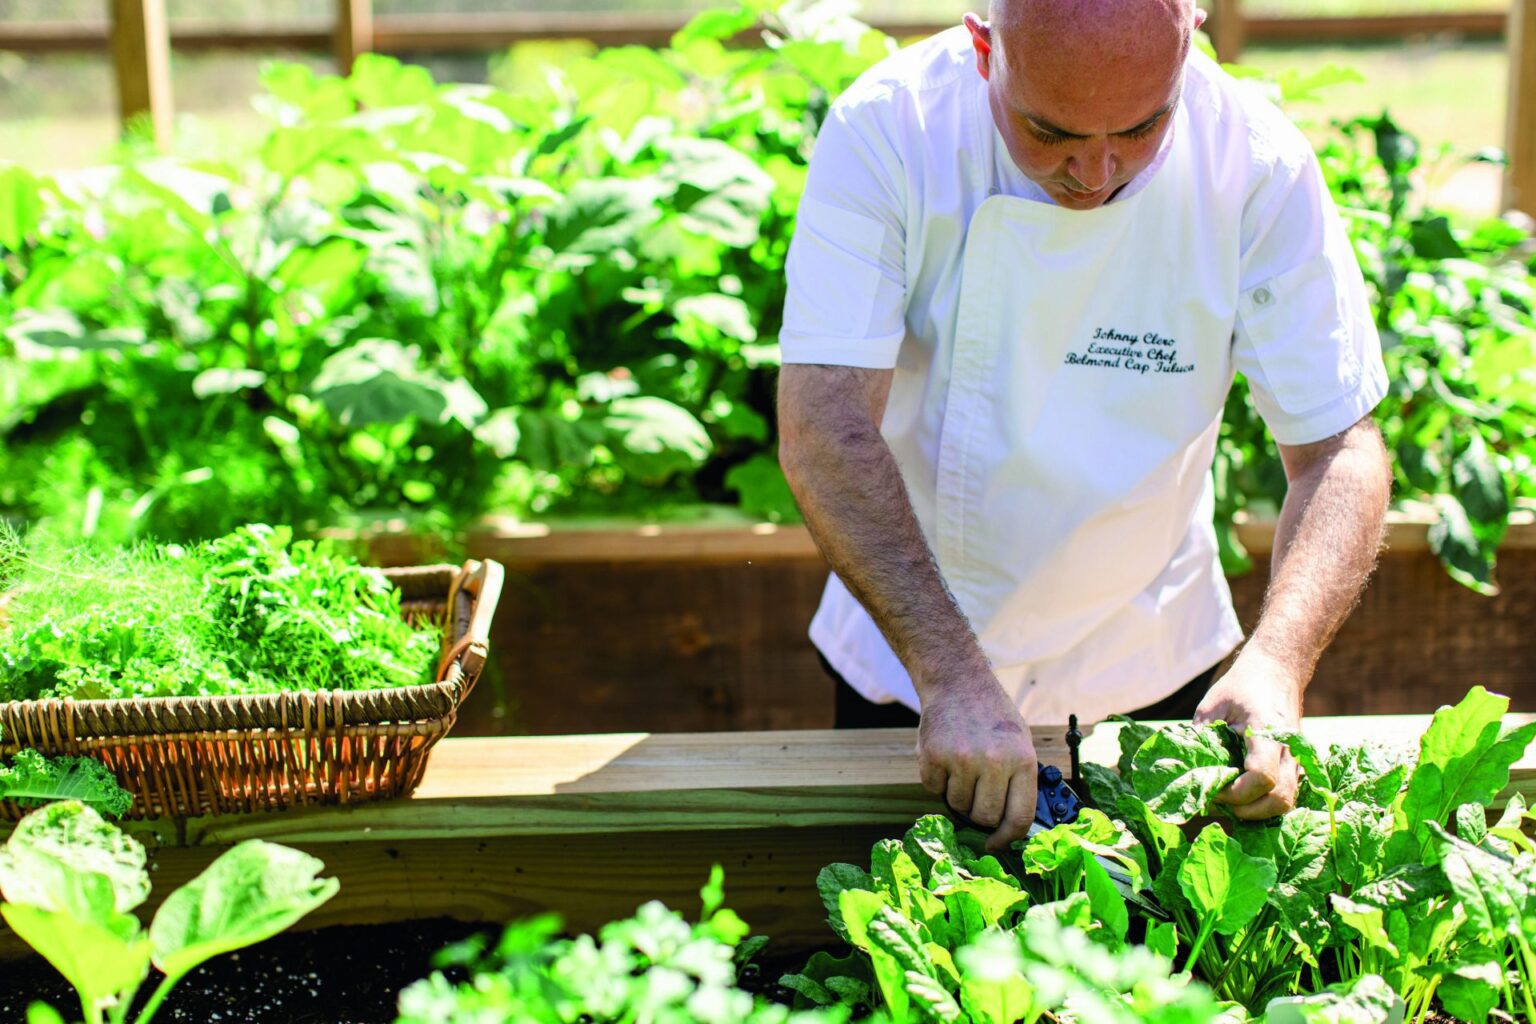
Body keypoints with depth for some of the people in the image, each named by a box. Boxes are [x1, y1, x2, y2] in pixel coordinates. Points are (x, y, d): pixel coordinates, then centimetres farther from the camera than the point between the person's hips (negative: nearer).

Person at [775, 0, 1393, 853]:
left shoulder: (1257, 166, -21)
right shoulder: (886, 132, -24)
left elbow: (1340, 449, -17)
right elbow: (824, 428, -30)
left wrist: (1278, 659, -34)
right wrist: (952, 677, -39)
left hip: (1154, 673, 1)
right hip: (909, 654, -1)